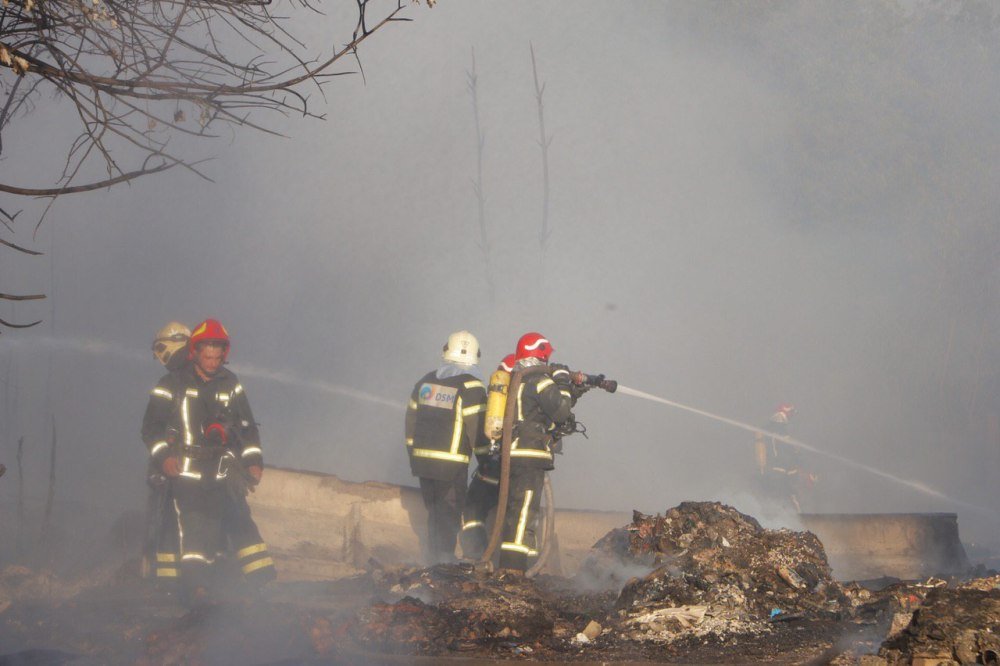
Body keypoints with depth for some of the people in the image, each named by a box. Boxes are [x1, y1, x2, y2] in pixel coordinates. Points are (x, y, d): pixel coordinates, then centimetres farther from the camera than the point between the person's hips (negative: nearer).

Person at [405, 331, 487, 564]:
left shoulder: (426, 381, 9)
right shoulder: (471, 387, -10)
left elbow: (410, 421, 14)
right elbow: (478, 429, -12)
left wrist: (413, 456, 24)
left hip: (421, 458, 6)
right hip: (451, 463, -6)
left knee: (434, 512, 17)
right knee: (449, 515, 3)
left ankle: (435, 562, 21)